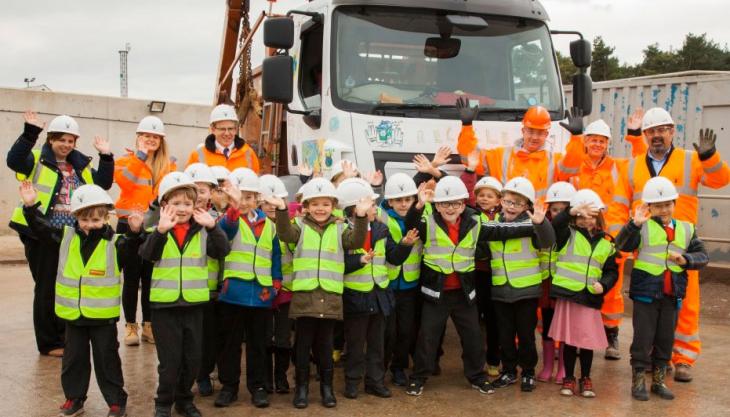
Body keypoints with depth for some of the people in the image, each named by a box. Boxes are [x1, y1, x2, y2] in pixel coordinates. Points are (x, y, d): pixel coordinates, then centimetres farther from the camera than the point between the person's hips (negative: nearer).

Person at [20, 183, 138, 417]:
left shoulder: (115, 243, -9)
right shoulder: (66, 237, 2)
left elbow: (132, 250, -23)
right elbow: (40, 228, 4)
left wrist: (135, 233, -40)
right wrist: (30, 207, -8)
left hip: (103, 315, -4)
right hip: (72, 314, 4)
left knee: (107, 360, 6)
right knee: (73, 358, 15)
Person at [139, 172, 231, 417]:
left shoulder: (202, 231, 2)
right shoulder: (158, 231, -2)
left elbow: (222, 250, -12)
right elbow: (146, 254, -20)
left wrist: (212, 227, -26)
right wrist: (161, 230, -36)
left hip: (194, 303, 2)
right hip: (165, 304, -2)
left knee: (192, 359, 12)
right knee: (169, 360, 3)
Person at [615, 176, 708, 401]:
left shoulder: (686, 229, 7)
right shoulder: (643, 228, -6)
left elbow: (703, 255, 6)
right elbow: (622, 245, -21)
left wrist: (686, 260, -14)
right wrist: (634, 224, -36)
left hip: (673, 294, 4)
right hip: (645, 292, -4)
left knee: (666, 339, 13)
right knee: (643, 338, 3)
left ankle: (659, 379, 27)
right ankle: (638, 380, 14)